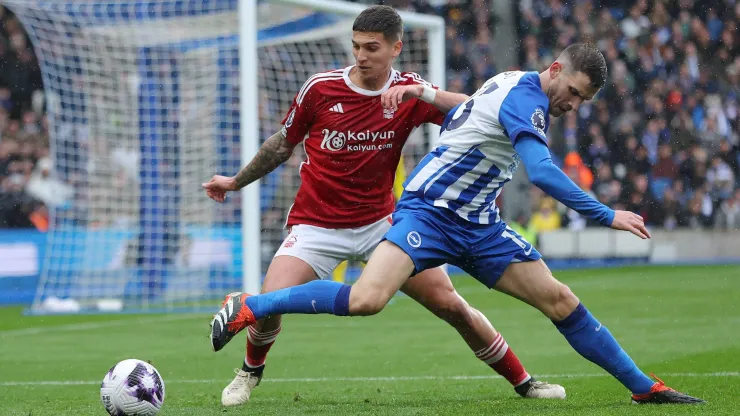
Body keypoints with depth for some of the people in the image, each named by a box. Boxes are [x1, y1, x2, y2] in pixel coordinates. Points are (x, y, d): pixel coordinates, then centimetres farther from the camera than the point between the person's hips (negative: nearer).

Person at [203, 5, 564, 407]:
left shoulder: (410, 93, -6)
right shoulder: (321, 87, -7)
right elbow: (283, 144, 9)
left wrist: (422, 93, -33)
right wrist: (236, 181, 19)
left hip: (380, 223, 1)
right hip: (316, 224, -1)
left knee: (451, 305, -4)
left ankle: (522, 382, 12)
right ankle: (250, 371, 13)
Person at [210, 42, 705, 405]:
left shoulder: (513, 85, 11)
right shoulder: (525, 97, -19)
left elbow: (451, 115, 25)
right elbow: (542, 172, -31)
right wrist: (607, 215, -27)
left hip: (478, 227, 9)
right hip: (429, 212, -9)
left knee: (561, 301, 3)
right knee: (366, 299, -27)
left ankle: (644, 387, 9)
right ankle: (248, 307, -11)